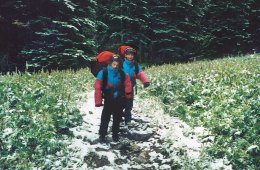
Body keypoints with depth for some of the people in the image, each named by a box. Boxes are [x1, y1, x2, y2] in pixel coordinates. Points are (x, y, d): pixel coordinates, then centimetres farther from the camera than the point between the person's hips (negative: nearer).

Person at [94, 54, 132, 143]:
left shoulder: (122, 73, -5)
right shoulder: (103, 73, -15)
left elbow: (127, 82, 10)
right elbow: (98, 88, -16)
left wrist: (128, 93, 3)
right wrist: (98, 101, -18)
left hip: (119, 100, 3)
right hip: (108, 100, -3)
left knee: (117, 118, 13)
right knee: (105, 118, 1)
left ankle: (115, 134, 28)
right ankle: (102, 135, 13)